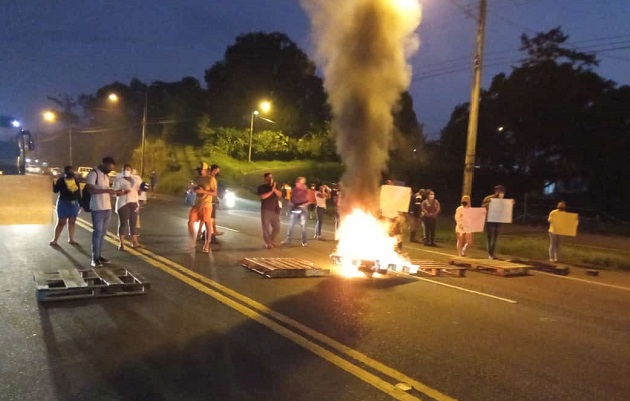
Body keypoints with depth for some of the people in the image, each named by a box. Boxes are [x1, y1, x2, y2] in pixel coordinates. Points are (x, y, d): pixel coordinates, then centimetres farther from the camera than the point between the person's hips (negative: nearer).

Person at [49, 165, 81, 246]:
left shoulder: (76, 180, 5)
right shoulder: (61, 180, -8)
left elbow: (78, 192, 11)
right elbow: (55, 190, -14)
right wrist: (53, 182, -26)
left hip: (74, 204, 5)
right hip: (63, 203, -5)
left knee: (72, 222, 11)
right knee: (61, 222, -1)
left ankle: (71, 239, 21)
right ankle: (55, 240, 10)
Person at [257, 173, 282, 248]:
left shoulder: (275, 186, 14)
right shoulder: (261, 188, 2)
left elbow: (280, 195, 0)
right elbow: (262, 196, -15)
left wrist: (275, 189, -15)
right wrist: (271, 191, -15)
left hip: (275, 211, 4)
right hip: (266, 210, -4)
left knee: (276, 227, 5)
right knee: (266, 227, -5)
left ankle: (272, 241, 25)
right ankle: (267, 243, 3)